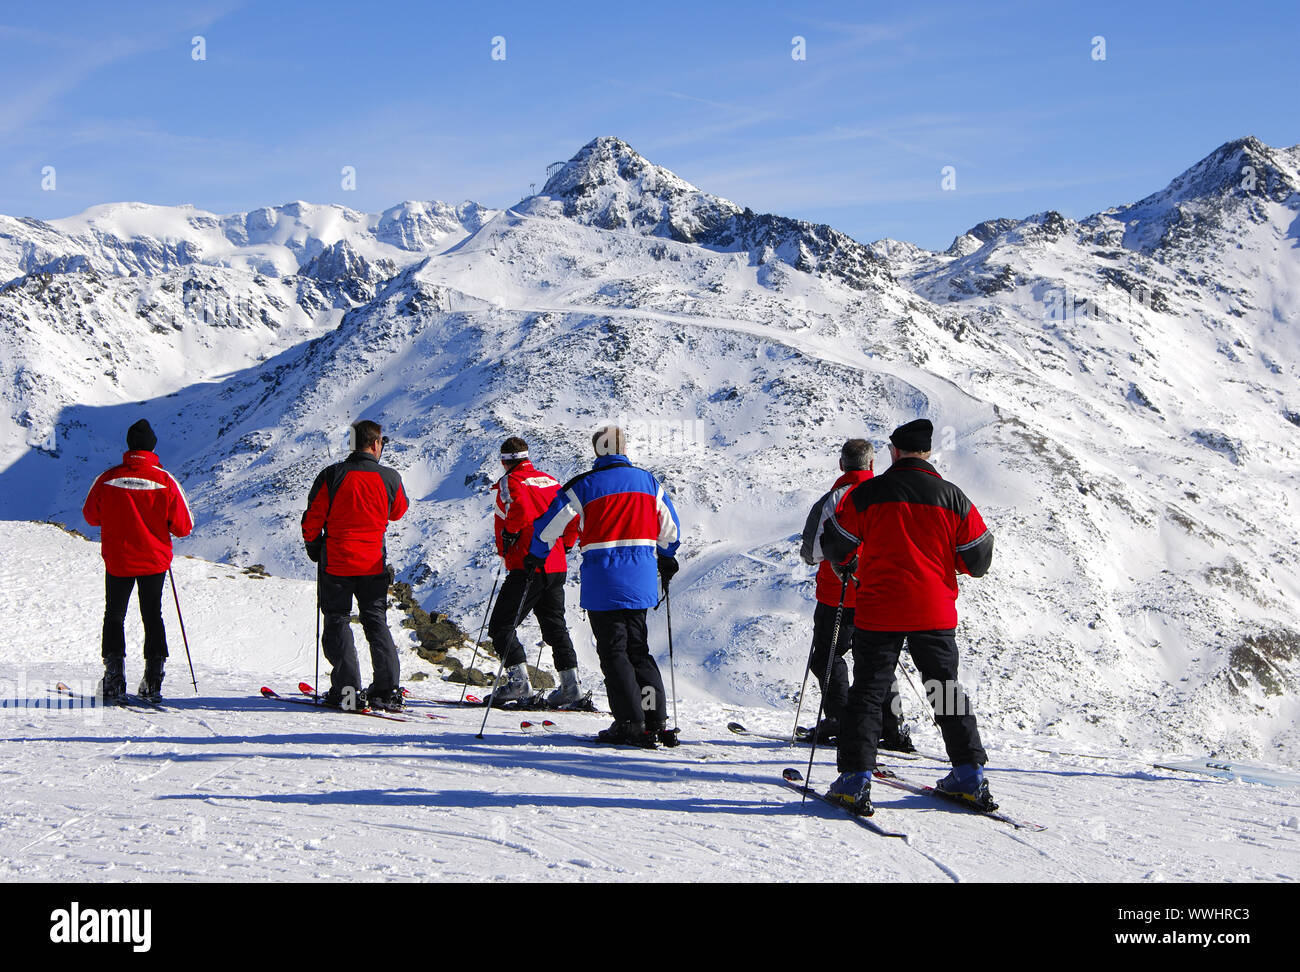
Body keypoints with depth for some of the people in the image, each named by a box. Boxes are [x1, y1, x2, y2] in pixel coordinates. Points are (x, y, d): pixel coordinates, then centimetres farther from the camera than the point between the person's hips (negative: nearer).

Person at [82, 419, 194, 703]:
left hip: (117, 560, 0)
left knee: (114, 617, 13)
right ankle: (153, 682, 11)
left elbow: (91, 516, 4)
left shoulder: (108, 479, -10)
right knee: (153, 618, 15)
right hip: (155, 561, 0)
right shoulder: (165, 480, -12)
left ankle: (114, 681, 2)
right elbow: (183, 527, -8)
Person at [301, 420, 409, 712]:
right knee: (376, 622, 13)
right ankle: (387, 690, 8)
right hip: (374, 564, 2)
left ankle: (346, 689, -3)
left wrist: (313, 545, 13)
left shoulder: (332, 475, -11)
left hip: (336, 563, -2)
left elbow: (312, 518, -5)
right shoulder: (390, 478, -5)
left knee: (337, 622, 6)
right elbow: (398, 512, 14)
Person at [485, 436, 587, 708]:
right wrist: (563, 545, 22)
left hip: (527, 567, -7)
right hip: (556, 568, 7)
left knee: (501, 626, 1)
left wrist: (507, 538, -12)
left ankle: (518, 681, -9)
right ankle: (571, 684, 8)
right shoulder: (550, 481, 15)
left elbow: (521, 509, -26)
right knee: (555, 626, 14)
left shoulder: (511, 482, -7)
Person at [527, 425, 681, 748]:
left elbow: (548, 527, -3)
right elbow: (670, 530, 16)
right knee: (638, 649, 13)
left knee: (614, 652, 2)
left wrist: (535, 558, 15)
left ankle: (631, 725, -2)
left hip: (603, 583, -4)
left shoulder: (584, 485, -5)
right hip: (641, 582, 4)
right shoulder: (648, 482, 7)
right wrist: (666, 561, 34)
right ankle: (657, 722, 8)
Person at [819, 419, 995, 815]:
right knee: (948, 691, 15)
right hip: (936, 614, 2)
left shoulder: (867, 493, -6)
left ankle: (856, 780, -1)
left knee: (868, 692, 5)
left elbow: (835, 547, 1)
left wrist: (850, 560, 23)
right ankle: (969, 775, 16)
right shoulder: (952, 497, 0)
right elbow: (978, 559, 4)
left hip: (879, 612, -2)